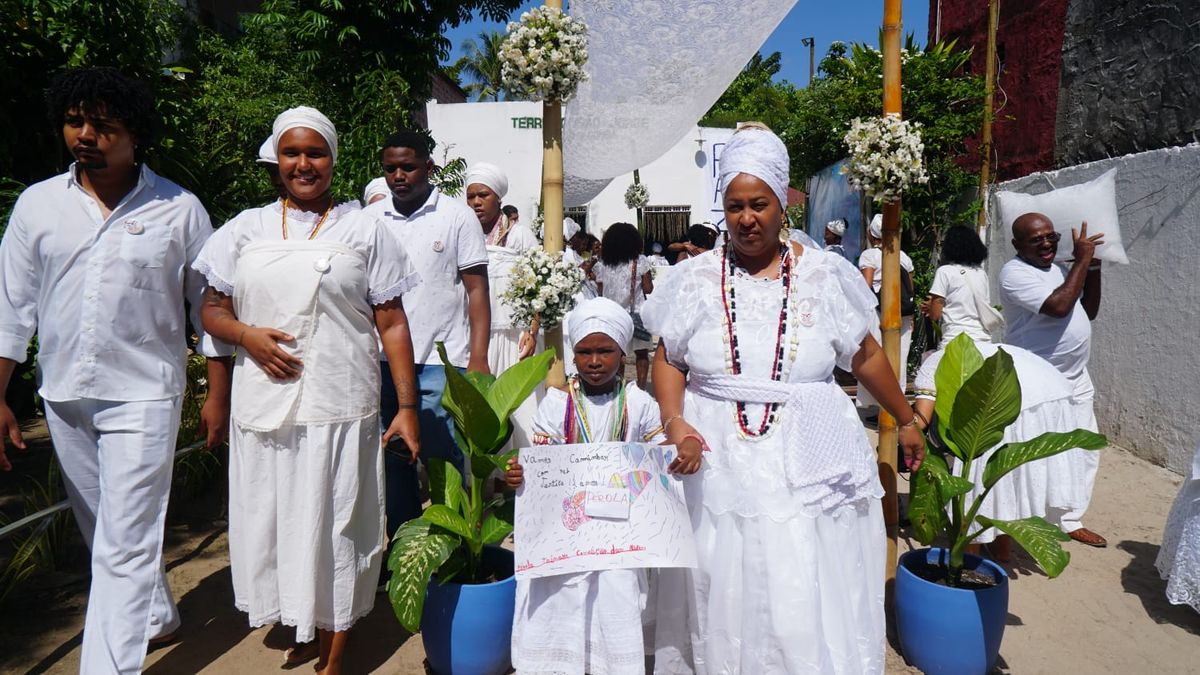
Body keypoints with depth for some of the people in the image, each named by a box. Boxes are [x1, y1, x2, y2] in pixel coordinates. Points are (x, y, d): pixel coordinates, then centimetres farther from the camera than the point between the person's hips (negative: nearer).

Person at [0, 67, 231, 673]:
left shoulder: (179, 209, -6)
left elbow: (209, 306, -2)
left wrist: (217, 394, -3)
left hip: (143, 395, -5)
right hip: (64, 396, 5)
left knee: (124, 543, -4)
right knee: (101, 532, 18)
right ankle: (157, 618, 40)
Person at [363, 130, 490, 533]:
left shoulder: (457, 216, 0)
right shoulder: (369, 219, 9)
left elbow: (477, 290, -2)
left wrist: (478, 359, -11)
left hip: (441, 363, -3)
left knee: (448, 462, -1)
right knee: (395, 462, 12)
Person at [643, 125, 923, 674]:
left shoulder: (824, 274, 2)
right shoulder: (695, 279, 1)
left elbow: (865, 355, 12)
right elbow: (668, 361, 5)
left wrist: (906, 419, 19)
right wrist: (674, 422, -12)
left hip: (811, 467, 0)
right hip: (718, 466, 0)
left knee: (815, 607, 3)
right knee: (723, 603, 7)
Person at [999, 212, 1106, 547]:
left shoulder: (1058, 268, 12)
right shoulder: (1015, 273, -16)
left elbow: (1089, 311, 15)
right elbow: (1058, 306, -28)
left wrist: (1094, 267, 4)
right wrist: (1082, 260, -19)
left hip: (1076, 379, 9)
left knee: (1085, 452, 13)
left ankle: (1070, 520, 26)